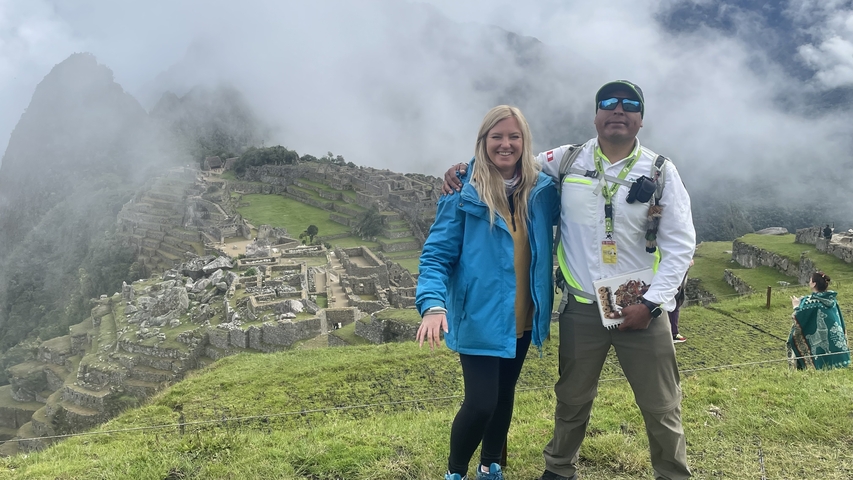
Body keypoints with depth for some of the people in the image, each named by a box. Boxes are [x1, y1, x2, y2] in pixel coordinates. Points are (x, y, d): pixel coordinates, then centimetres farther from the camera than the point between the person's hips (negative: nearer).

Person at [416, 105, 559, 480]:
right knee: (481, 403, -8)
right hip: (480, 319, -5)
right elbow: (436, 255, -13)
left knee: (505, 396, 19)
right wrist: (433, 304, -28)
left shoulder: (542, 190, -1)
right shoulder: (465, 194, -12)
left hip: (522, 319, 5)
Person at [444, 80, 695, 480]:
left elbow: (680, 244, -3)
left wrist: (651, 303, -11)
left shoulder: (661, 172, -2)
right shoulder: (566, 161, 0)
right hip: (581, 308, 1)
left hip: (640, 308, 0)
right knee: (572, 399, 16)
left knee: (662, 408, 7)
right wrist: (464, 169, -4)